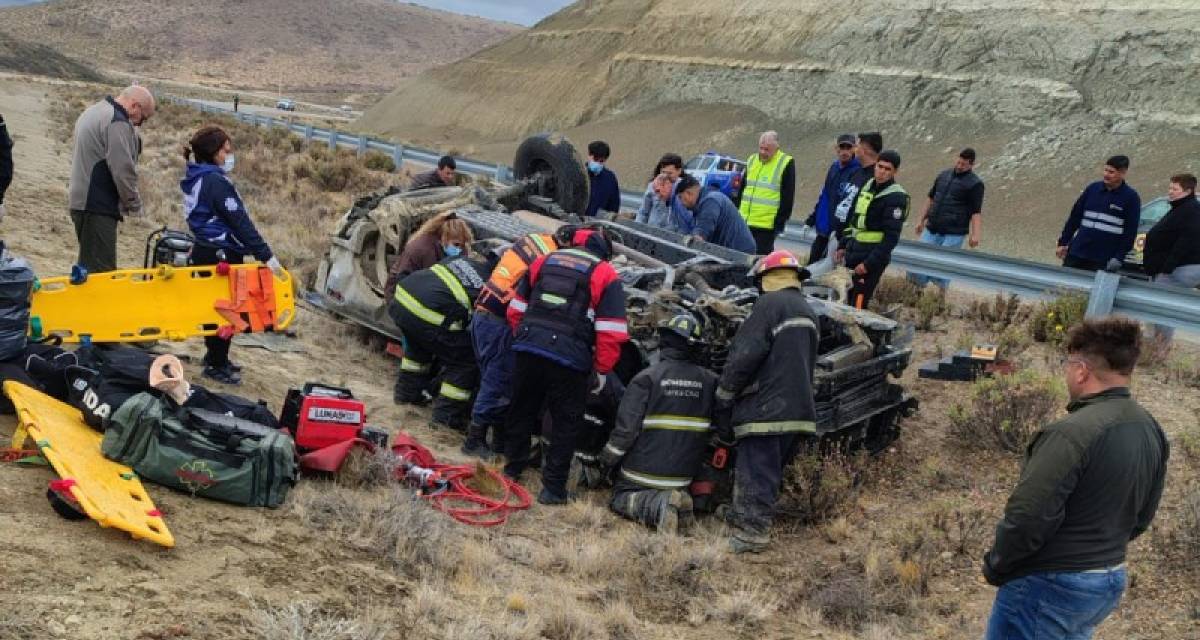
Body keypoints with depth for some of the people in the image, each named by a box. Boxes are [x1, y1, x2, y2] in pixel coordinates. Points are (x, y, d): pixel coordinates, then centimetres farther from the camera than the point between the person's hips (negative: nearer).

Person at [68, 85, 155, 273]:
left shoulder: (93, 111, 19)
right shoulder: (118, 122, -15)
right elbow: (123, 171, -20)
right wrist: (134, 205, -6)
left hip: (81, 200, 10)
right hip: (98, 206, -10)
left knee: (88, 266, 15)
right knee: (102, 271, -10)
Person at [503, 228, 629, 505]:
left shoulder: (544, 261, 14)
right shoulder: (606, 275, 1)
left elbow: (516, 309, 17)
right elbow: (611, 332, -6)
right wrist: (601, 370, 4)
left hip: (528, 349, 5)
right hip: (569, 359, -4)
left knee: (522, 410, 22)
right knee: (566, 423, 8)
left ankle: (512, 467, 37)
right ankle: (553, 488, 9)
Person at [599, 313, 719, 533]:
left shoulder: (646, 379, -15)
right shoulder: (710, 381, -2)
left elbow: (626, 428, -15)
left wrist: (606, 460, 0)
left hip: (645, 471, -4)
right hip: (684, 475, 4)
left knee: (620, 498, 15)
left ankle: (656, 506, -15)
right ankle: (677, 502, -5)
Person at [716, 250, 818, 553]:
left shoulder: (769, 304, -10)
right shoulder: (807, 311, 19)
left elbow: (745, 355, -17)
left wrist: (723, 394, -7)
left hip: (766, 408, -9)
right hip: (798, 407, 9)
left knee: (756, 471, -5)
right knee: (772, 469, 16)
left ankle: (751, 532, -4)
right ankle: (743, 518, 26)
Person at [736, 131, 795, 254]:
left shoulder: (786, 164, -6)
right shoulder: (752, 160, 13)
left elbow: (787, 198, -7)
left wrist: (780, 223, -11)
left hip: (766, 225, -6)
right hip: (744, 222, 6)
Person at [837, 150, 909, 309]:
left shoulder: (896, 197, -12)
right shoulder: (868, 186, 12)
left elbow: (891, 237, -16)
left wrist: (869, 264, -19)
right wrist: (844, 246, 18)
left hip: (872, 259, -8)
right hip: (852, 254, 8)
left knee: (857, 306, -12)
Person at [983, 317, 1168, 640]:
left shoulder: (1072, 433, -25)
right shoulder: (1152, 432, 2)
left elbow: (1027, 518, -26)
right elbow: (1141, 516, 12)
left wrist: (995, 565, -10)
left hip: (1050, 586, -8)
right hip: (1110, 581, 8)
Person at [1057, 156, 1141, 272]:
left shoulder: (1131, 197, -3)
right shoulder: (1093, 188, 7)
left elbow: (1130, 232, -5)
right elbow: (1075, 217, 12)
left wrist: (1119, 258, -12)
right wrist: (1063, 243, 9)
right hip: (1076, 254, 4)